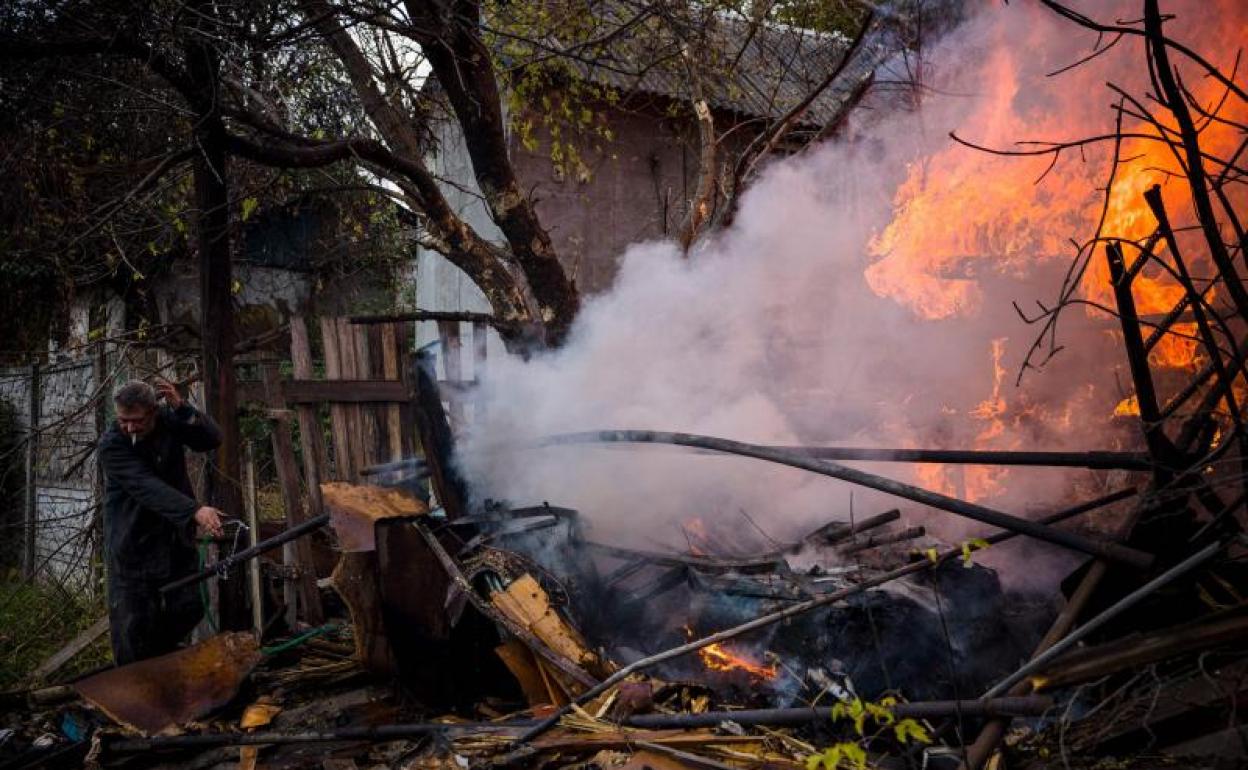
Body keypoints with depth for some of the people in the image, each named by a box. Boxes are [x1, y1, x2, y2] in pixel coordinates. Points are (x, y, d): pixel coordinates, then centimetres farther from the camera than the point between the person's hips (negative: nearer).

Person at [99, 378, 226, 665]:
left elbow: (212, 439, -16)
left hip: (177, 537, 4)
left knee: (190, 609, 7)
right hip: (132, 542, -4)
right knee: (133, 623, 0)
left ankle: (161, 655, 33)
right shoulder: (111, 445, -18)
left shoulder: (170, 420, -4)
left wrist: (181, 407, -31)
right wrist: (195, 511, -44)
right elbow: (148, 487, -31)